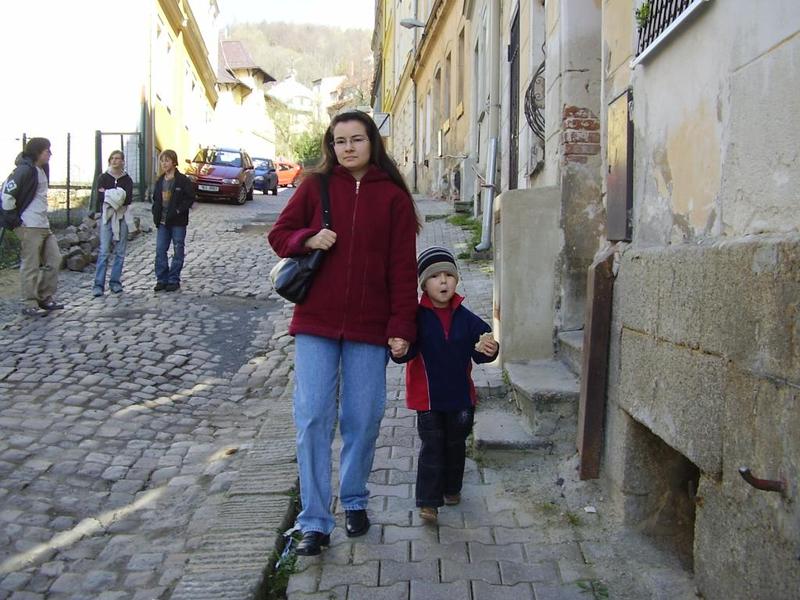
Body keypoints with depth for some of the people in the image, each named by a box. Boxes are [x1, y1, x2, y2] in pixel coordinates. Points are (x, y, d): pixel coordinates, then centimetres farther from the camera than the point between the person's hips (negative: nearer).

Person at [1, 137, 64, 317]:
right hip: (29, 226, -9)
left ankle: (45, 298, 19)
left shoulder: (43, 169, 14)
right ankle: (30, 305, 5)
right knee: (30, 266, -3)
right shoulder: (25, 170, -14)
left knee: (54, 260, 10)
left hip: (44, 225, 9)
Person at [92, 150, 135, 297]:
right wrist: (118, 196, -10)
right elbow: (100, 197, -4)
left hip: (122, 217, 1)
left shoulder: (127, 179, 10)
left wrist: (108, 195, -10)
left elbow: (128, 199, -6)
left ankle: (115, 282, 10)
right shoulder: (103, 178, 9)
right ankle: (99, 284, -10)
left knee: (120, 251, 2)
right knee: (103, 251, -9)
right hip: (106, 216, -1)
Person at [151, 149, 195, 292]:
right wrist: (156, 213, 5)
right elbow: (155, 198, 20)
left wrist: (179, 210, -17)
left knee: (178, 252, 3)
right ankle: (162, 279, 11)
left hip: (178, 222, -6)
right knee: (160, 251, 3)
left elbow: (190, 198, -10)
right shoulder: (160, 181, 11)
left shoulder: (182, 180, -7)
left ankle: (174, 280, 10)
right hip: (162, 221, 6)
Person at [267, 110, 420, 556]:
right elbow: (279, 235, 11)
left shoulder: (394, 197, 2)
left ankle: (355, 501, 31)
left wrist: (401, 327, -6)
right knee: (313, 418, -1)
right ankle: (315, 522, 9)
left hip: (369, 326, 0)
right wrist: (308, 239, -11)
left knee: (364, 419, 7)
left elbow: (403, 267, -1)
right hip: (316, 321, 1)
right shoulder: (315, 187, 4)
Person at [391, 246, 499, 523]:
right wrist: (399, 352, -43)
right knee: (431, 447, 1)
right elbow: (408, 349, -20)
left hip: (460, 396, 4)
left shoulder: (467, 318, -4)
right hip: (427, 396, -4)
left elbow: (479, 350, -3)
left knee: (455, 445, 19)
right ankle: (428, 501, 10)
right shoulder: (417, 317, -13)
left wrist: (489, 350, -26)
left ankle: (452, 488, 39)